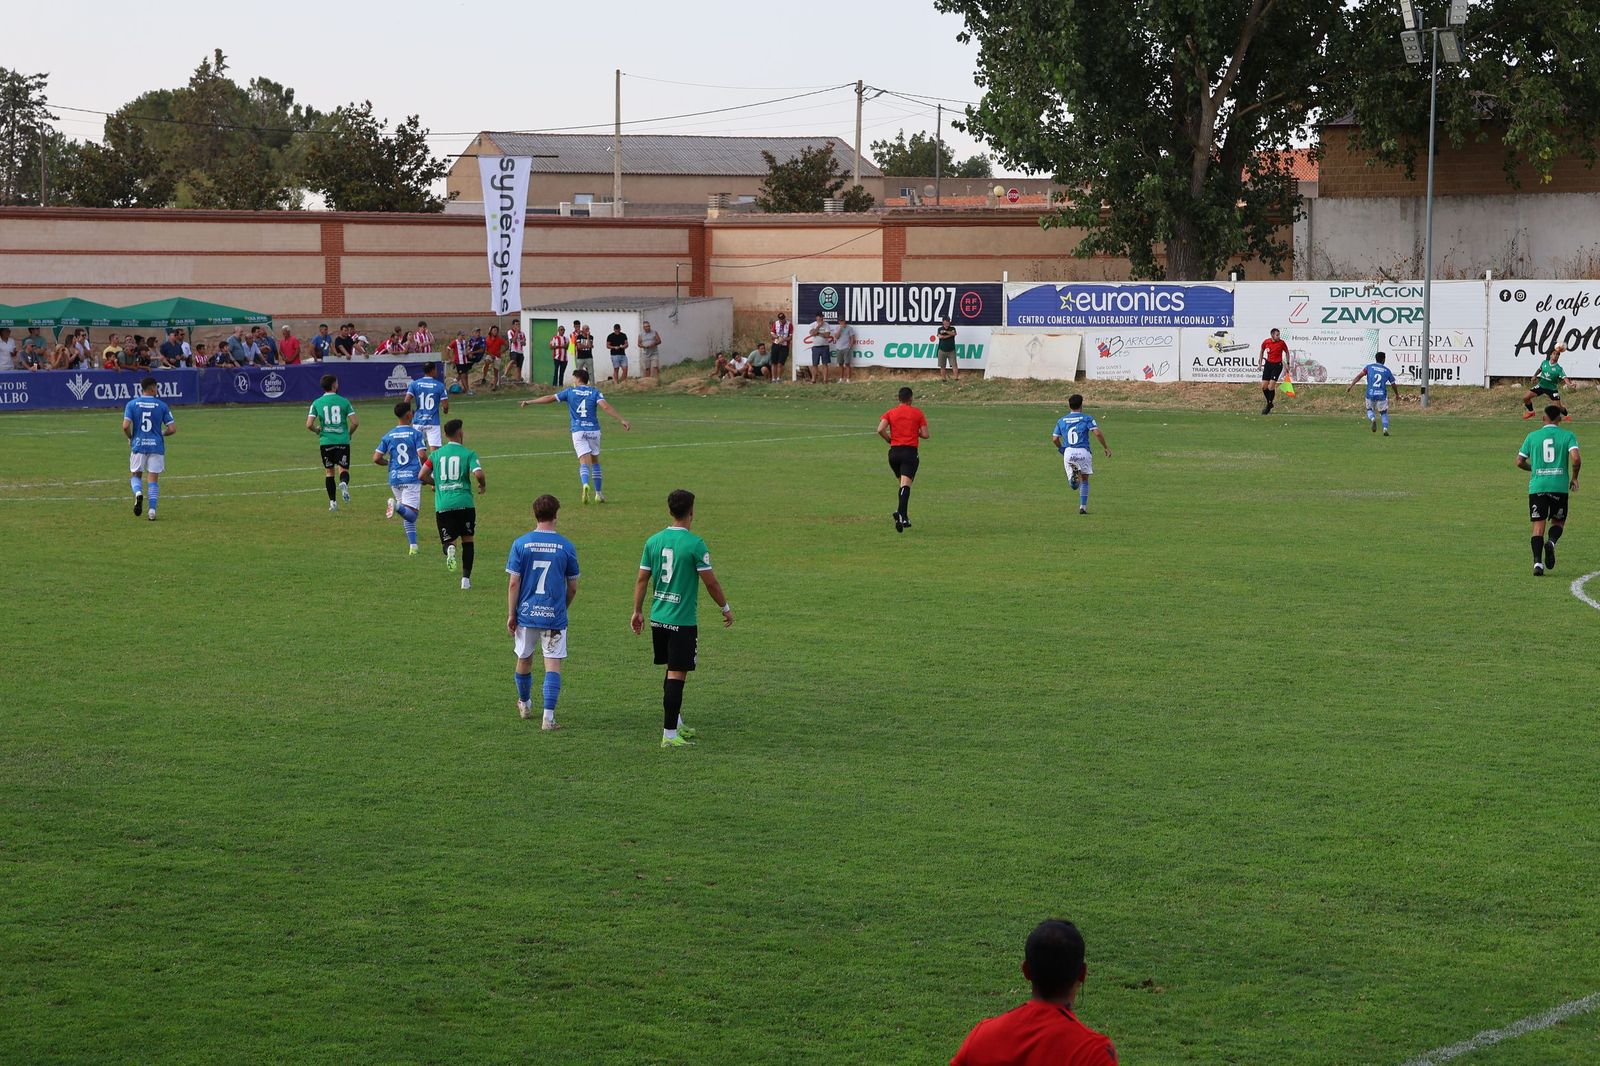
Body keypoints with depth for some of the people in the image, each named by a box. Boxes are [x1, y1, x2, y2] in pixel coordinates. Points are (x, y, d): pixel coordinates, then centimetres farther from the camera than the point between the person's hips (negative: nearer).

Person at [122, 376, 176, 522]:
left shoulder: (132, 404, -2)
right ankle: (152, 510, -3)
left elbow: (125, 426, -10)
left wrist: (130, 438, 9)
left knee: (135, 475, 17)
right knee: (153, 479, 6)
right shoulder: (162, 405, -1)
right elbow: (172, 429, -3)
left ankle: (138, 493, -14)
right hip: (156, 446, 0)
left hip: (138, 445, 0)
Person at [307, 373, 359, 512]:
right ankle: (344, 483, -29)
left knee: (329, 471, 11)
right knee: (343, 469, 6)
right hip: (343, 441, -1)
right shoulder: (343, 401, 1)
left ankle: (332, 502, 7)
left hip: (326, 442, 1)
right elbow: (355, 422, -3)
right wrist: (349, 433, 16)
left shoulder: (316, 403, 2)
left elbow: (309, 424, -5)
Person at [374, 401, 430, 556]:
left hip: (395, 478, 5)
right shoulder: (416, 433, -4)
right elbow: (422, 455, -15)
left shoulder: (388, 436, 6)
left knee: (408, 515, 17)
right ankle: (397, 506, -39)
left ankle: (413, 545, 11)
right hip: (412, 477, -5)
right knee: (411, 513, -10)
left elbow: (376, 458, 3)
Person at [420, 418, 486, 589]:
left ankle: (450, 549, -28)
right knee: (467, 540, 14)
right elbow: (478, 474, -14)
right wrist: (483, 485, 8)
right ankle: (466, 578, 10)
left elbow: (423, 475, 3)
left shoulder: (436, 454, 10)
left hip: (442, 505, 2)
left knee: (448, 541, 10)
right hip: (464, 503, -2)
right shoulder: (468, 453, 0)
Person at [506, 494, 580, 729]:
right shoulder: (566, 546, -4)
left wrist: (510, 615, 3)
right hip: (555, 616, -1)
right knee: (553, 665, -1)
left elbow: (513, 583, -5)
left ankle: (525, 705, 39)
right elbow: (573, 587, 3)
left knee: (524, 659, 20)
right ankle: (548, 717, -11)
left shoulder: (520, 544, -5)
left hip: (526, 613, 1)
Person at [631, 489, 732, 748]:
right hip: (683, 620, -6)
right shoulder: (695, 544, -14)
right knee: (677, 675, -3)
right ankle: (669, 734, -4)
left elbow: (642, 579, 8)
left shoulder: (654, 541, 3)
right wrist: (726, 608, 6)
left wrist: (637, 612, 19)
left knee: (672, 670, 20)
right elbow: (710, 582, -8)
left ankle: (676, 723, 32)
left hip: (658, 618, 6)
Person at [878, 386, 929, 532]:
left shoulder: (890, 412, 7)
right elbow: (925, 435, 0)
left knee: (902, 483, 19)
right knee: (906, 485, -11)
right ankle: (901, 514, -29)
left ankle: (903, 515, 11)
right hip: (910, 452, -3)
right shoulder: (918, 413, 4)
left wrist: (889, 439, 8)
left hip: (894, 452, 3)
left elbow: (880, 429, -8)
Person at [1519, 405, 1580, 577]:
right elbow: (1576, 459, -12)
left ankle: (1537, 562, -12)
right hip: (1560, 486, -1)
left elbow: (1520, 462, 8)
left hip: (1537, 486, 1)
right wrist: (1574, 477, 5)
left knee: (1539, 525, 2)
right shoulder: (1568, 436, 2)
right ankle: (1551, 542, -17)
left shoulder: (1532, 436, 6)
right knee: (1558, 522, 15)